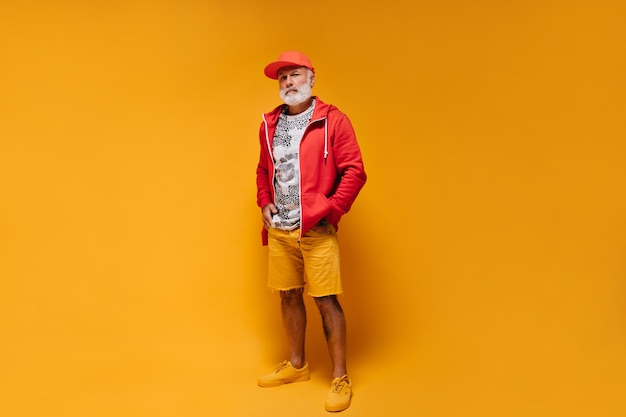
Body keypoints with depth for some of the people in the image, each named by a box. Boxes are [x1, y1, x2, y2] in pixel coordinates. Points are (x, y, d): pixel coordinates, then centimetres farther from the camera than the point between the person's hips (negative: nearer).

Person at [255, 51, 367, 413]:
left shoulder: (333, 120, -5)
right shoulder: (270, 124, 11)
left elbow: (355, 171, -9)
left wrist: (329, 210, -13)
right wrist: (264, 204, 7)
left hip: (317, 231, -5)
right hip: (279, 230, 6)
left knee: (326, 300, -2)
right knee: (289, 295, 14)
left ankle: (341, 379, 13)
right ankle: (296, 365, 33)